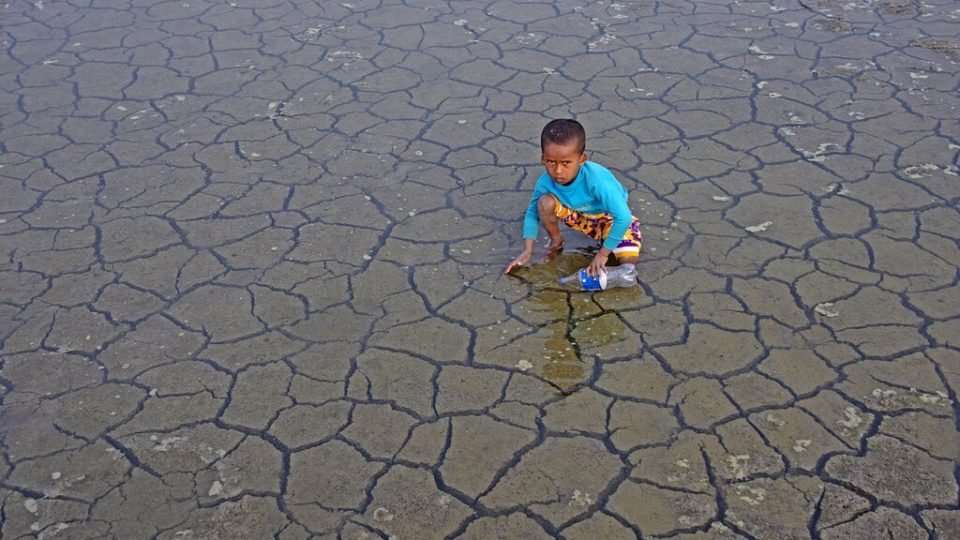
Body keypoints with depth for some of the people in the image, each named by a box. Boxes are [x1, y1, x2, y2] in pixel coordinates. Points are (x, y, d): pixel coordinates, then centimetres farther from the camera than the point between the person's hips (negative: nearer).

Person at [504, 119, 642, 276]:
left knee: (629, 259, -24)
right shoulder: (545, 181, -26)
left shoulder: (596, 180, -41)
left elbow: (623, 218, -37)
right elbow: (532, 213, -9)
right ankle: (556, 241, 5)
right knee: (545, 202, -25)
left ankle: (605, 238, 9)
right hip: (581, 216, 3)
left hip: (610, 217, -3)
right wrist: (527, 251, -18)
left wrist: (603, 253, -31)